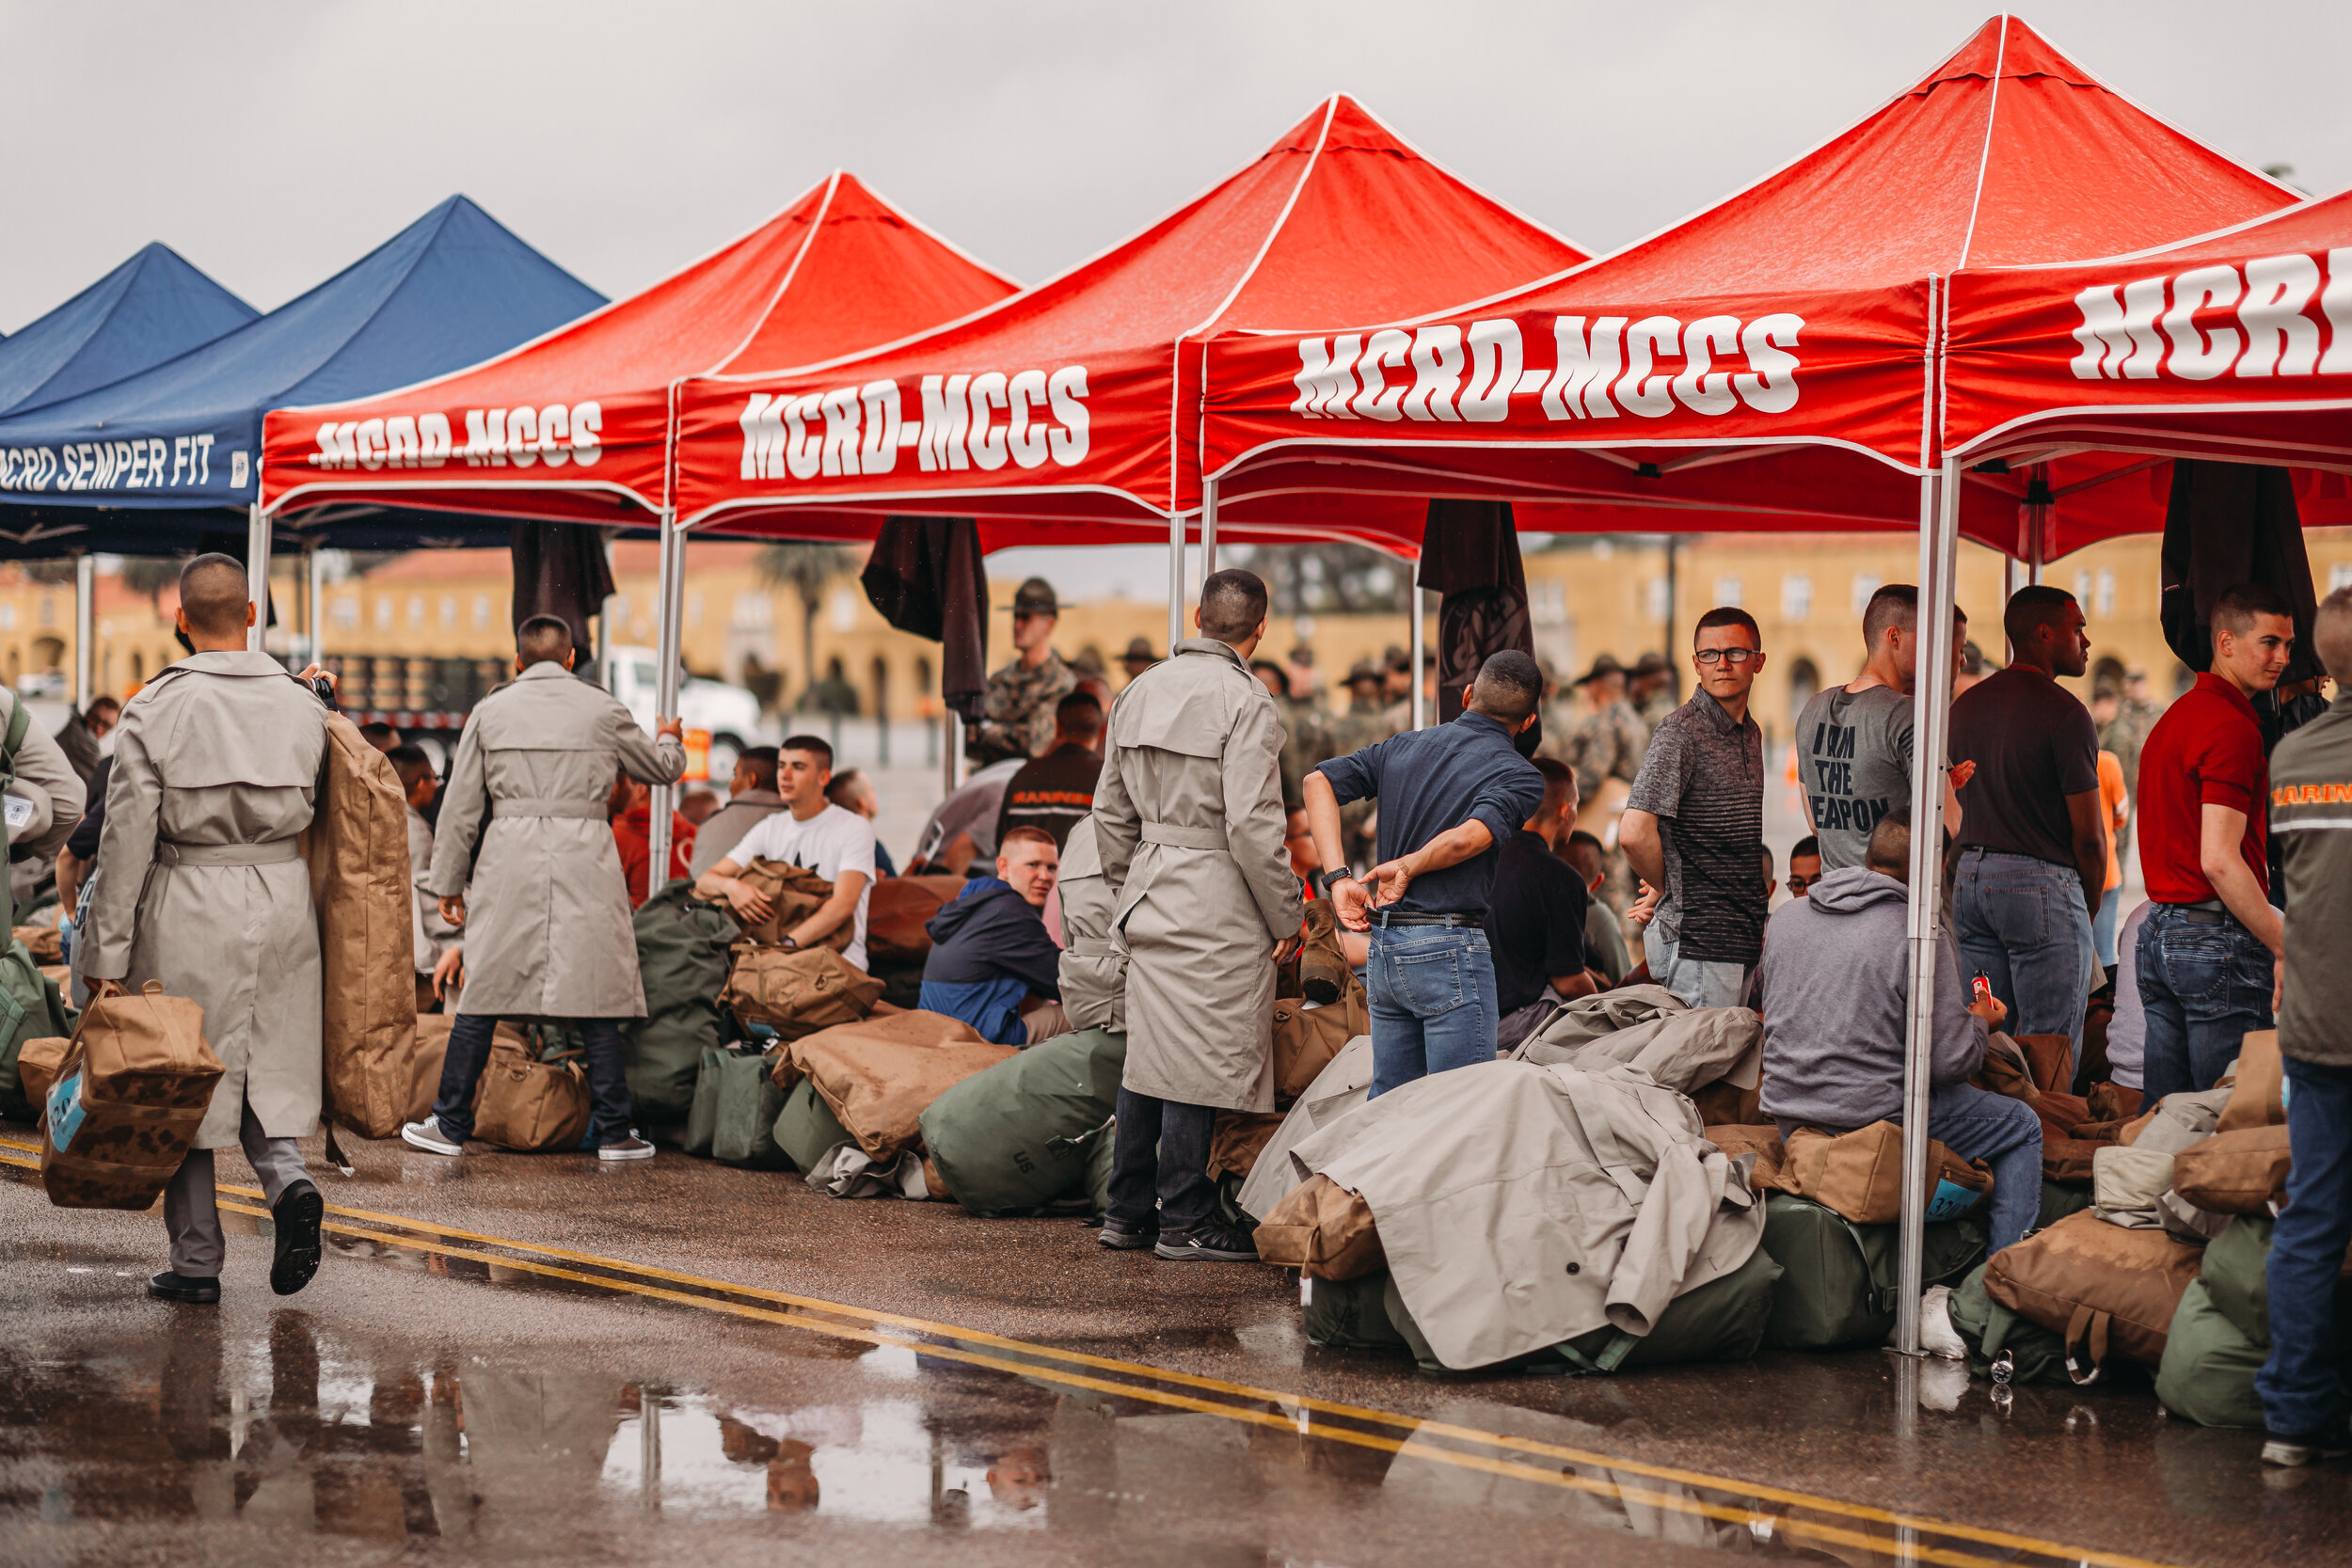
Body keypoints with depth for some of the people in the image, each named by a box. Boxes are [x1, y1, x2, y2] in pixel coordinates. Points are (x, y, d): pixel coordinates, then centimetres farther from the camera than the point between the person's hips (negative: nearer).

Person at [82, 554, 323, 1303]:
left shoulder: (156, 708, -8)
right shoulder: (302, 705, 2)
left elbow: (127, 838, -8)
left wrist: (107, 956, -6)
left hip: (190, 905, -3)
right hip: (283, 901, 3)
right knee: (269, 1068, 15)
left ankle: (196, 1260, 9)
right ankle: (287, 1177, -13)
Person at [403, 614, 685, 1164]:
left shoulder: (490, 711, 7)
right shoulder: (602, 710, 6)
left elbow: (460, 806, 8)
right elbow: (660, 768, 22)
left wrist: (449, 882, 15)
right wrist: (670, 741, 45)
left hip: (509, 860, 1)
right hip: (586, 859, -1)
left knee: (483, 995, 5)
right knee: (597, 994, 2)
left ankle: (450, 1125, 9)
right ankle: (614, 1132, 2)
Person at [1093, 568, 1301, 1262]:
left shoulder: (1141, 691, 10)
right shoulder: (1244, 702, -13)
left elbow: (1110, 811, 16)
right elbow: (1251, 825, -17)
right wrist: (1286, 917, -9)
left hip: (1150, 895, 8)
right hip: (1216, 903, -7)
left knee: (1148, 1051, 14)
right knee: (1200, 1061, -3)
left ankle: (1125, 1212, 18)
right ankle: (1185, 1221, 1)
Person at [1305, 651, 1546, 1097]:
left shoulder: (1403, 747, 13)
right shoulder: (1520, 775, -4)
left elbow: (1319, 781, 4)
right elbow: (1469, 838, -22)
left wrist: (1338, 877, -2)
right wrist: (1406, 867, -5)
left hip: (1384, 944, 6)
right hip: (1450, 949, -6)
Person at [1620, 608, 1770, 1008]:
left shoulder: (1751, 734, 16)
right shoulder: (1681, 731, -12)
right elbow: (1635, 833, -22)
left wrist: (1759, 920, 17)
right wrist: (1673, 892, -7)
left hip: (1744, 941, 8)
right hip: (1697, 941, -8)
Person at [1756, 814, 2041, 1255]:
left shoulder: (1785, 917, 4)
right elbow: (1951, 1063, -15)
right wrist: (1979, 1022, 8)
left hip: (1788, 1117, 7)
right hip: (1875, 1116, -7)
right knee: (2022, 1127, 14)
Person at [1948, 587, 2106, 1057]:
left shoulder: (1965, 706, 11)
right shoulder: (2064, 713, -11)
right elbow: (2088, 834, -11)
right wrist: (2090, 908, 5)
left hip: (1970, 875, 7)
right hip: (2042, 883, -7)